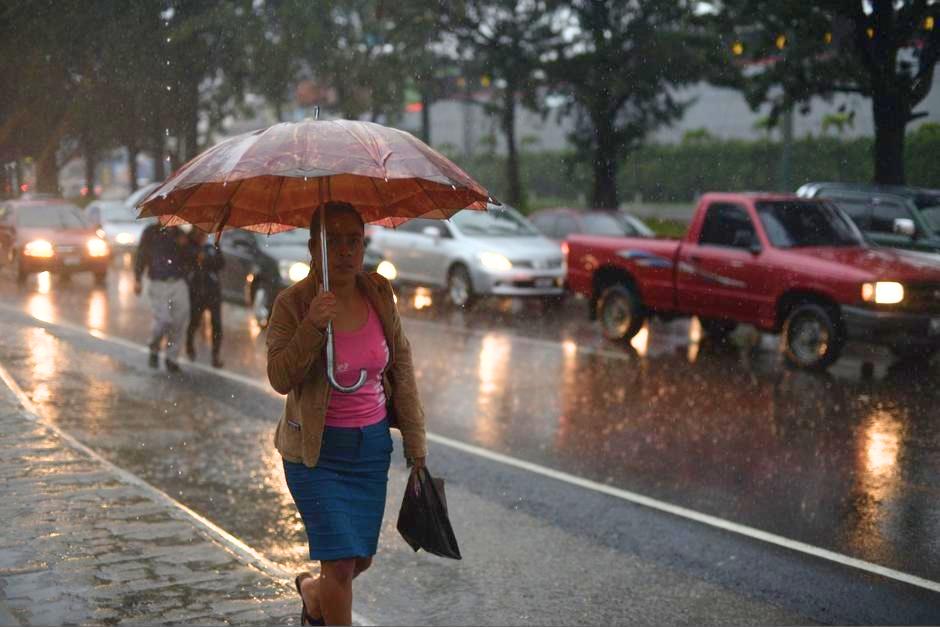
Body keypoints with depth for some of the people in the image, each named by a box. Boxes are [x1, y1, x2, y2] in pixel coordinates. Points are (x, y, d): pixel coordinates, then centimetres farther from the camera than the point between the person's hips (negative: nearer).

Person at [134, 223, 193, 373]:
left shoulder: (180, 234, 11)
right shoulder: (151, 232, 2)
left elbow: (187, 261, 14)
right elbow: (140, 256, 2)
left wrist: (184, 246, -5)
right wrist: (137, 280, -5)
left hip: (178, 283, 3)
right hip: (158, 284, -3)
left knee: (180, 321, -3)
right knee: (163, 320, -13)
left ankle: (171, 358, 12)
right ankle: (154, 350, 15)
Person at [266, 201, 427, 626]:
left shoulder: (379, 294, -3)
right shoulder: (293, 304, -14)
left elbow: (401, 368, 5)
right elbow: (280, 379, -23)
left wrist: (415, 441, 6)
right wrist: (311, 327, -37)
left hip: (372, 446, 5)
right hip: (316, 451, -4)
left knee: (361, 558, 13)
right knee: (340, 562, -9)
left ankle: (312, 592, 46)